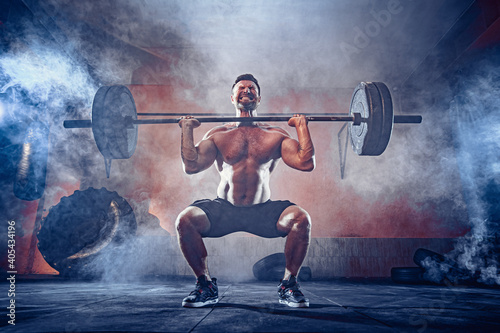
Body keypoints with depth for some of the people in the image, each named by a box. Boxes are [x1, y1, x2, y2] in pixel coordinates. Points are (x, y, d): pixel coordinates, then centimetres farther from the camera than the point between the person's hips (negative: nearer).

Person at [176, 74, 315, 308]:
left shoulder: (275, 135, 8)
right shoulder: (218, 134, 8)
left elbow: (306, 163, -3)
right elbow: (191, 166, -3)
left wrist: (302, 126, 0)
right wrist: (187, 130, 0)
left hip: (263, 211, 0)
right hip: (223, 210, 1)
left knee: (301, 218, -27)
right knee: (185, 219, -25)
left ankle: (289, 284, -4)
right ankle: (205, 285, -2)